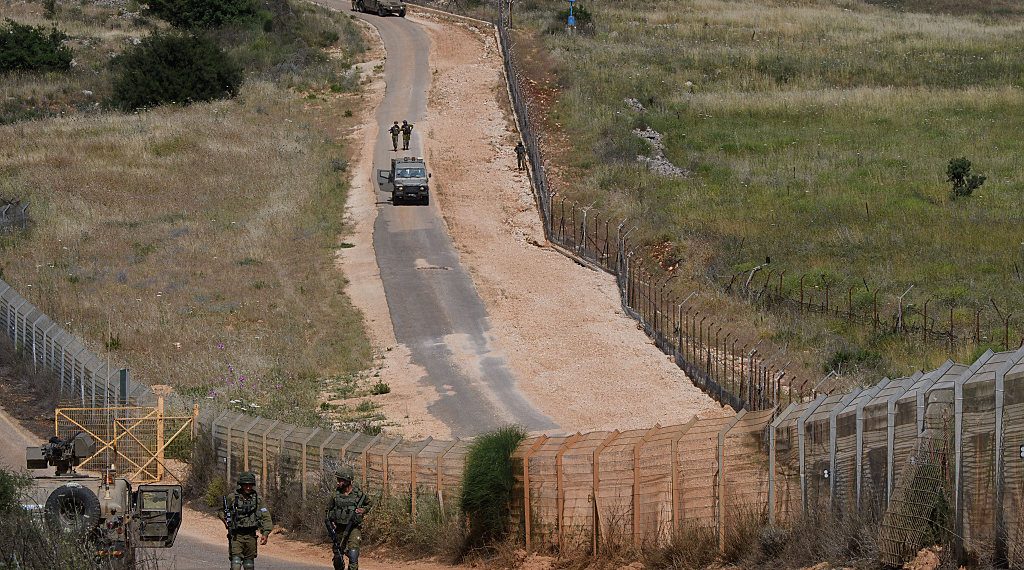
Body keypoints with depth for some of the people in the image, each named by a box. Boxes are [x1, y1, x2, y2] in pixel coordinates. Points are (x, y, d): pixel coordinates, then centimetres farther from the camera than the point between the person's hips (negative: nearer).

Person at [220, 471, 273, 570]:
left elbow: (266, 518, 2)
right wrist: (225, 519, -5)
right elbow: (222, 511, 16)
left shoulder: (257, 499, 3)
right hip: (236, 536, -2)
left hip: (251, 536, 2)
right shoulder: (231, 498, -1)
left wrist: (265, 533, -10)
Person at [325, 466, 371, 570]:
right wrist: (330, 522, -4)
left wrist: (363, 510, -6)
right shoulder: (336, 494, 0)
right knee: (338, 556, 7)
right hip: (339, 529, 3)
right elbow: (328, 510, 11)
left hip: (353, 528, -3)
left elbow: (368, 503, 15)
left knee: (353, 552, -21)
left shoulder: (358, 494, -4)